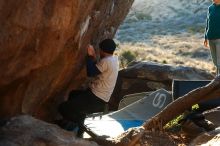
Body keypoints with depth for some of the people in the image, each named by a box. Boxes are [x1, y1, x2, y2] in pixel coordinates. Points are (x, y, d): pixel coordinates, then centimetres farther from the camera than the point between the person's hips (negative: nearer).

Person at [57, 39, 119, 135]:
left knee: (63, 108, -12)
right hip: (99, 98, 11)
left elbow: (90, 73, -16)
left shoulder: (106, 61, -20)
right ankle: (72, 120, 25)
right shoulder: (114, 59, 8)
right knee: (73, 94, 33)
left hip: (96, 100, -10)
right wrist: (94, 57, 7)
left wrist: (90, 56, -7)